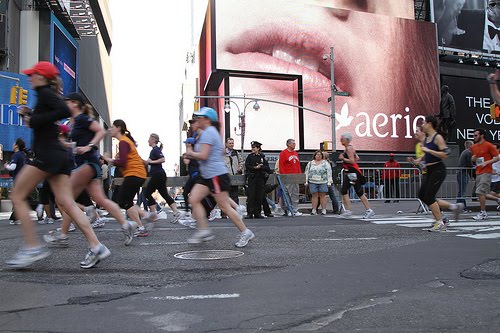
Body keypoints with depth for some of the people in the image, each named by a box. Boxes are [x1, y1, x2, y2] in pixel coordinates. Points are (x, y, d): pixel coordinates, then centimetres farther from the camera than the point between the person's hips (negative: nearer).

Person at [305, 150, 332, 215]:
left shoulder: (326, 163, 9)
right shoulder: (310, 163, 14)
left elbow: (329, 173, 4)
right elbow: (306, 173, 13)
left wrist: (329, 182, -3)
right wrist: (306, 182, 7)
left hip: (323, 182, -1)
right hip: (313, 182, 1)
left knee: (323, 196, -1)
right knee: (314, 196, 0)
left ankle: (324, 210, 2)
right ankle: (314, 210, 3)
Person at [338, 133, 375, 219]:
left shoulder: (349, 148, -13)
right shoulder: (348, 148, 16)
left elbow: (352, 161, -22)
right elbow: (357, 158, 25)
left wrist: (343, 158, -14)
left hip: (353, 172, -10)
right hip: (348, 173, 10)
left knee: (359, 192, -6)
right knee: (344, 191, 5)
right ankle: (348, 210, 6)